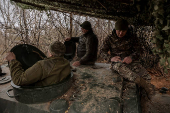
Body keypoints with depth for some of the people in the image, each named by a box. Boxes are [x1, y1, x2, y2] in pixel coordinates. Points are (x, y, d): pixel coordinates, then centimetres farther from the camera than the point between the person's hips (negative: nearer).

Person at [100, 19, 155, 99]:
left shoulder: (132, 38, 11)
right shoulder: (109, 39, 7)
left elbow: (138, 50, 7)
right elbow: (102, 51, 6)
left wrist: (131, 57, -16)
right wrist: (111, 58, -15)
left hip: (131, 61, 2)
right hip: (117, 62, -2)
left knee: (146, 76, -23)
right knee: (119, 67, -40)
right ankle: (146, 84, -43)